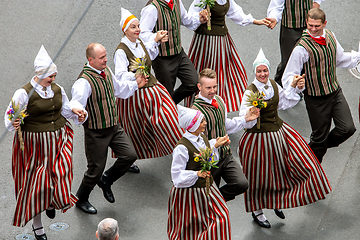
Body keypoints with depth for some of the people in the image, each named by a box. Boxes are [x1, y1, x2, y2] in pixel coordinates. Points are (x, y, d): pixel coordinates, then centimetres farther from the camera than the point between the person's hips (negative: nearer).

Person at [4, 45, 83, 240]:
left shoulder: (58, 90, 4)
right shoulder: (24, 94, -14)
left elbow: (66, 109, 18)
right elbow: (10, 116, -12)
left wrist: (77, 116, 0)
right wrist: (13, 124, -34)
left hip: (57, 141, 4)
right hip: (34, 145, -4)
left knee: (61, 173, -10)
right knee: (36, 184, 5)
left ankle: (51, 201, 26)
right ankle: (37, 224, 23)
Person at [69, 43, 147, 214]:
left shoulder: (106, 71, 4)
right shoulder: (84, 81, -24)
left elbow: (117, 89, 25)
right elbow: (76, 102, -37)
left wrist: (135, 84, 21)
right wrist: (76, 110, -59)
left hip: (114, 127, 7)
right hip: (96, 132, -7)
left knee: (130, 155, -2)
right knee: (96, 168, 3)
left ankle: (106, 180, 25)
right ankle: (81, 199, 30)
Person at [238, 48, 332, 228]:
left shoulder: (273, 85, 1)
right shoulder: (251, 92, -20)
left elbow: (284, 103, 18)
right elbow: (245, 121, -24)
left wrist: (295, 88, 7)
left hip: (278, 131, 7)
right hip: (259, 137, -7)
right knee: (260, 177, 8)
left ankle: (277, 201, 30)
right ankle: (257, 211, 32)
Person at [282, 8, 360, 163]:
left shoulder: (330, 36, 0)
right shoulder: (302, 47, -20)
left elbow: (340, 59, 20)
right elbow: (289, 76, -18)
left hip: (336, 92, 5)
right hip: (316, 98, -5)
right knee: (320, 135, 6)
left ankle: (323, 144, 28)